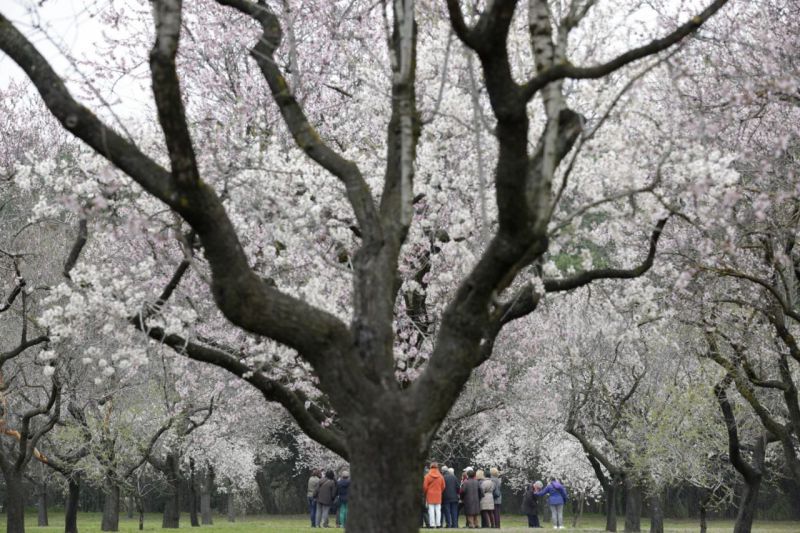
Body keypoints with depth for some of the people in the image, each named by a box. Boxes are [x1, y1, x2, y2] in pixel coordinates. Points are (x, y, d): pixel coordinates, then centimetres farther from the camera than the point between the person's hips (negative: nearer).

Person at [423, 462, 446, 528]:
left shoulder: (427, 476, -6)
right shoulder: (440, 476, 2)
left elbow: (425, 486, -5)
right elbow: (443, 486, 5)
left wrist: (425, 493, 12)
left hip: (430, 495, -2)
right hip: (438, 495, 2)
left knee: (431, 510, -1)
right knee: (438, 510, 6)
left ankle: (432, 524, -5)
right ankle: (438, 524, 3)